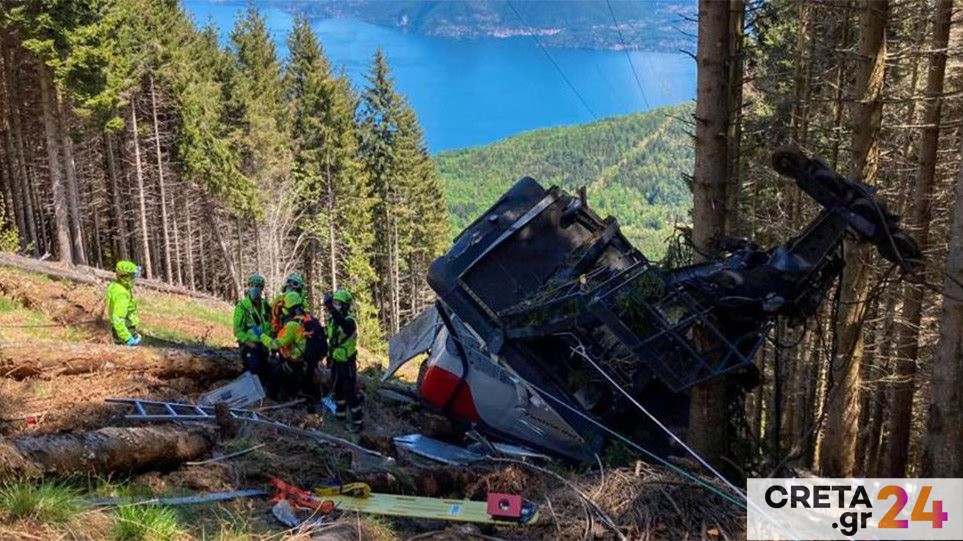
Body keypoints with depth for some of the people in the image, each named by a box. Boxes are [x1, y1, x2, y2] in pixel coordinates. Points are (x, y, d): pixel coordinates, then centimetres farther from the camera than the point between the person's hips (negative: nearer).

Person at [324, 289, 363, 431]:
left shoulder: (349, 321, -22)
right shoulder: (332, 319, 3)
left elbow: (343, 324, -48)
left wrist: (331, 307, -60)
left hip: (347, 362, -8)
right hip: (335, 361, 8)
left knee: (350, 392, -6)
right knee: (337, 389, 21)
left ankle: (358, 421, 2)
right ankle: (340, 413, 39)